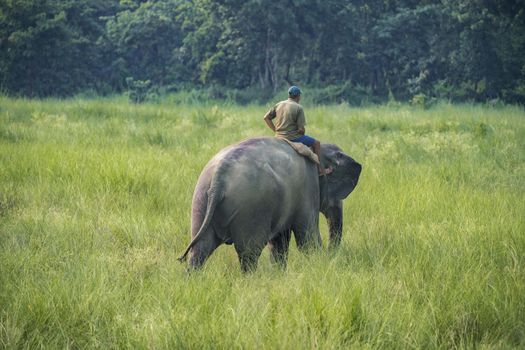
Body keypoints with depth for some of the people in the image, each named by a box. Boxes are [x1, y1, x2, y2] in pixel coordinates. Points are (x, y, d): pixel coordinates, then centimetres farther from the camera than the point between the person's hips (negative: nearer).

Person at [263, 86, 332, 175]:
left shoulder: (279, 105, 5)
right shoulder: (299, 108, -12)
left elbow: (266, 118, 6)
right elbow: (301, 129, -16)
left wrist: (276, 131, 12)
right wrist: (302, 136, 6)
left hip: (279, 137, 6)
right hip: (293, 137, -6)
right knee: (316, 143, 13)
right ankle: (320, 170, 19)